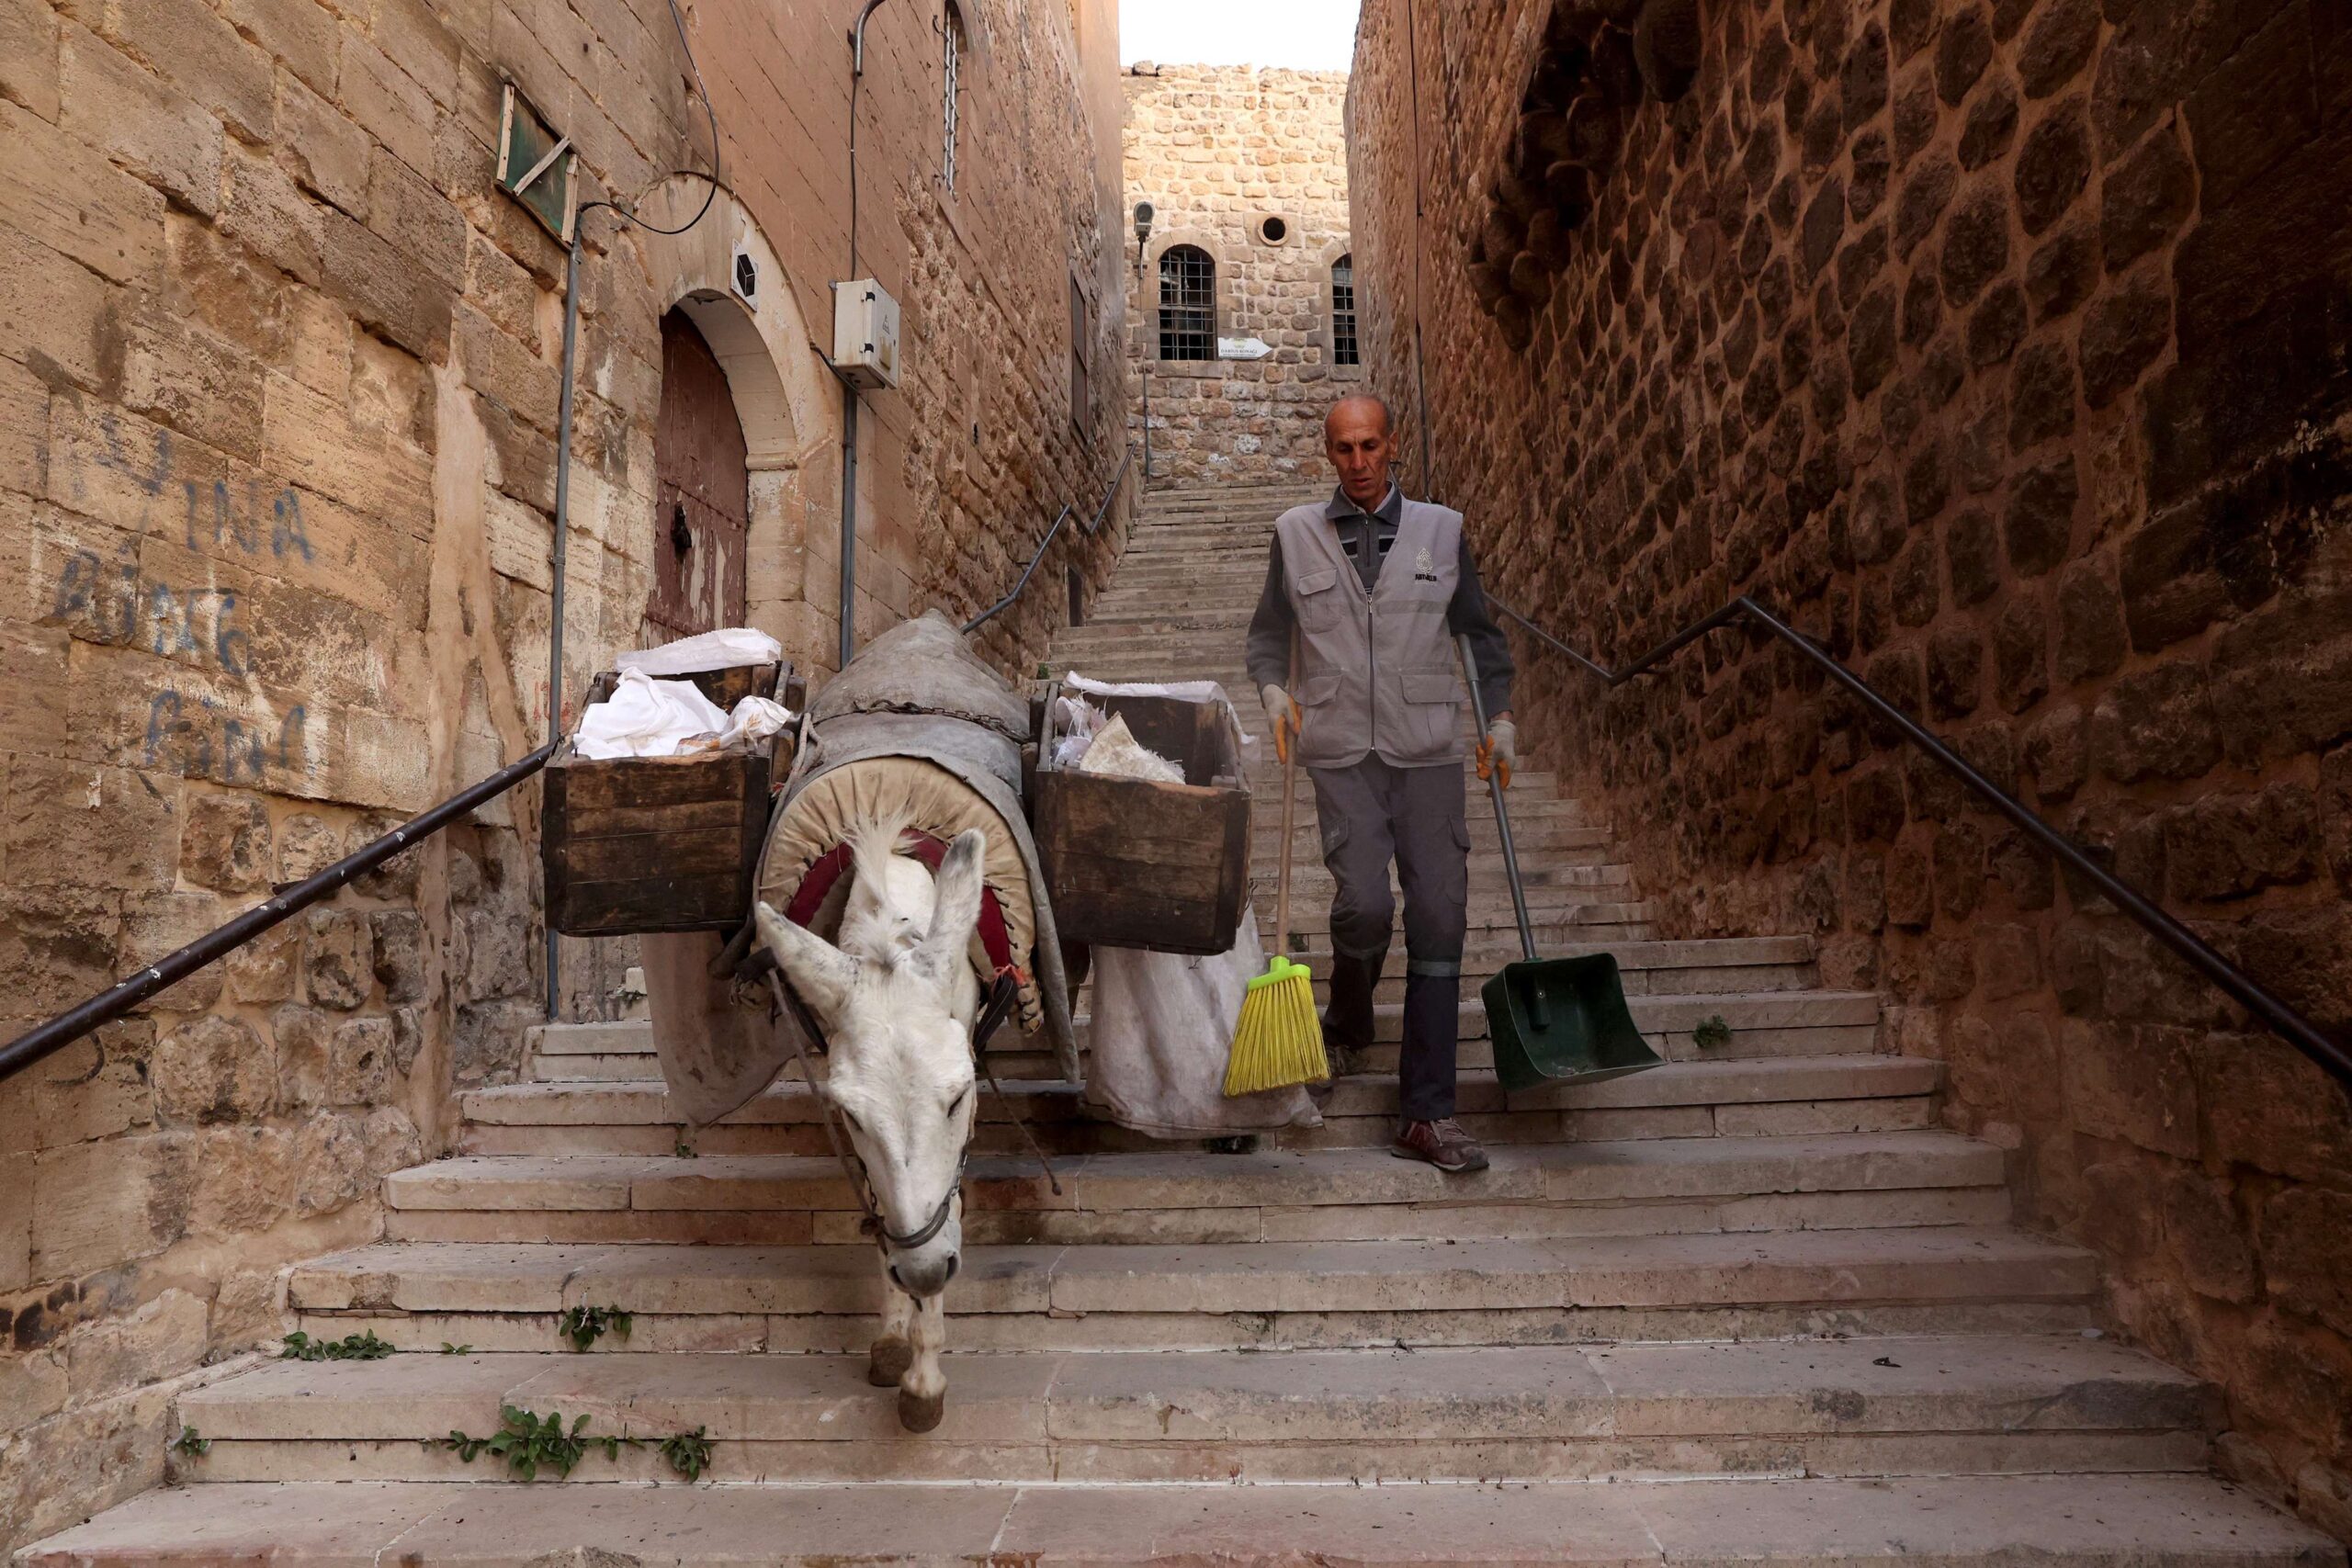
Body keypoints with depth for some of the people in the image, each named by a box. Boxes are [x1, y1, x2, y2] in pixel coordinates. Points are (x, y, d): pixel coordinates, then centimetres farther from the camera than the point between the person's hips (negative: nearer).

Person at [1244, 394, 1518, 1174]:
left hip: (1427, 751, 1)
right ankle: (1349, 1013, 21)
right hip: (1341, 751, -1)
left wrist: (1500, 716, 7)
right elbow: (1268, 633, 15)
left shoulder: (1441, 530, 9)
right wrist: (1275, 690, -4)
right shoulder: (1296, 533, 8)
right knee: (1364, 904, -17)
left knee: (1439, 918, -3)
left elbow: (1481, 631, 18)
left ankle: (1426, 1115, 5)